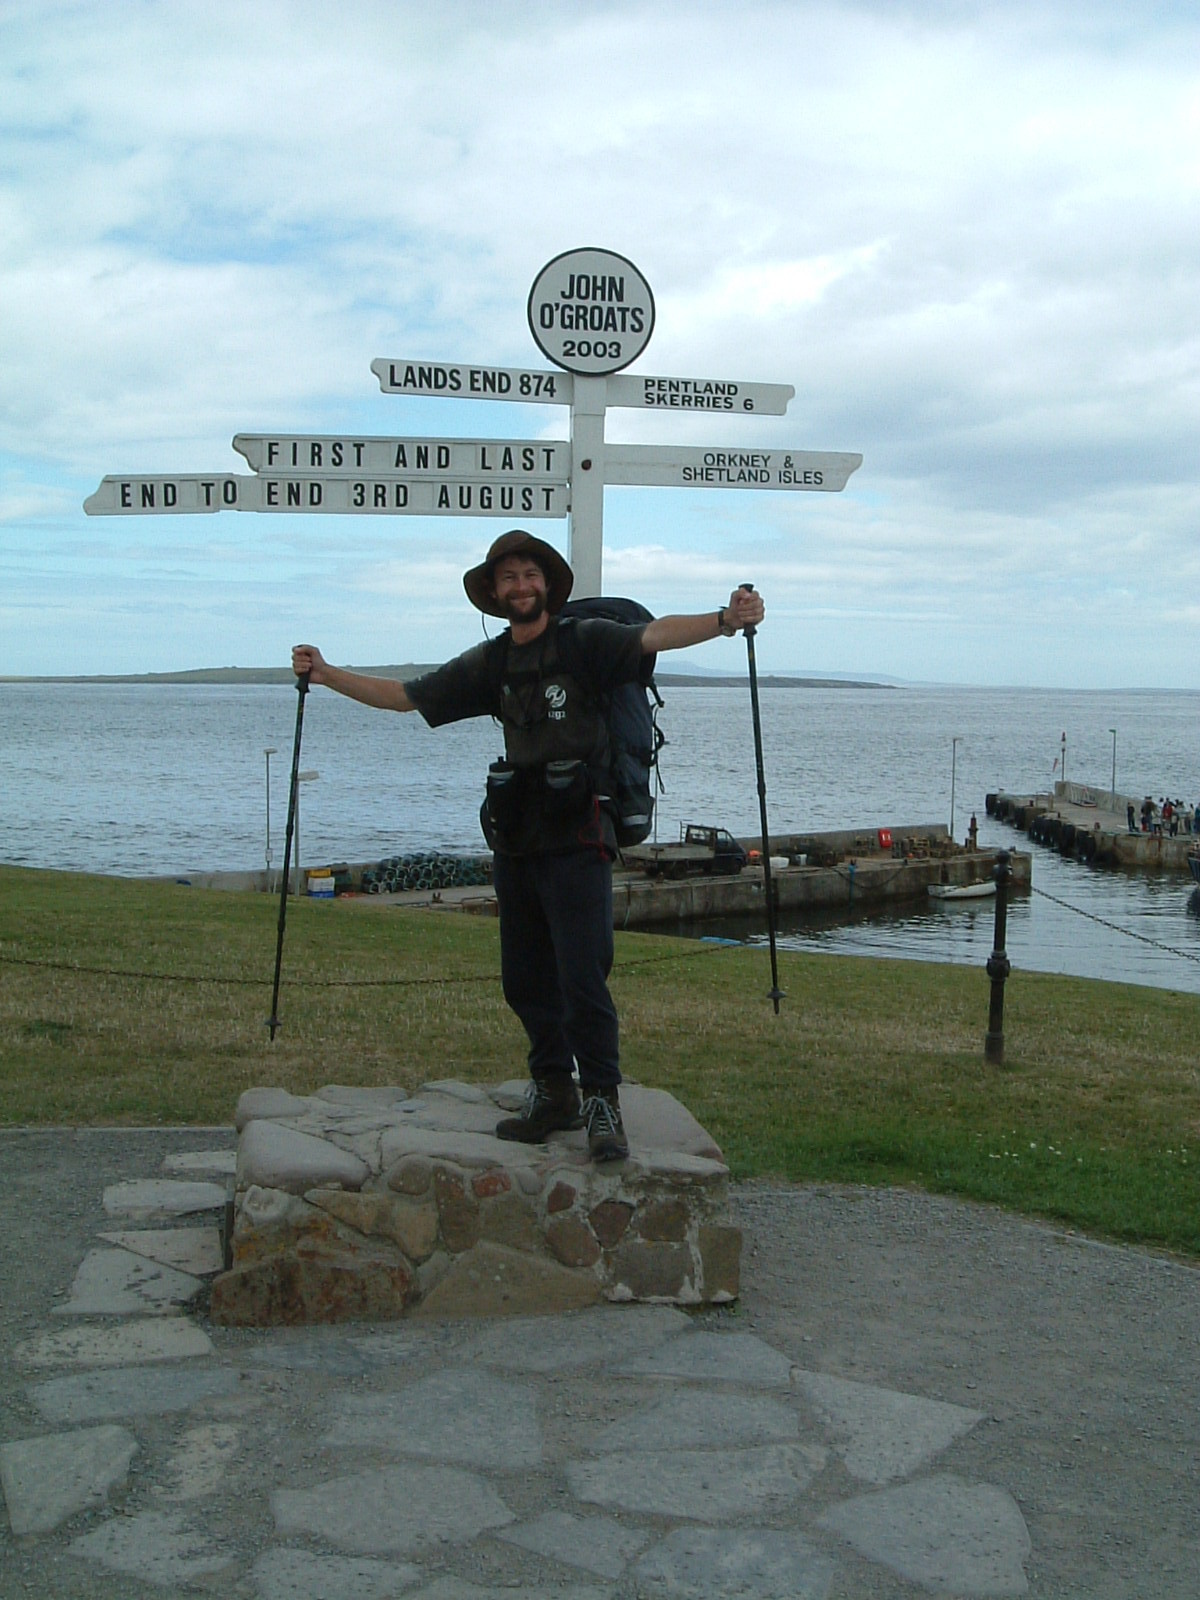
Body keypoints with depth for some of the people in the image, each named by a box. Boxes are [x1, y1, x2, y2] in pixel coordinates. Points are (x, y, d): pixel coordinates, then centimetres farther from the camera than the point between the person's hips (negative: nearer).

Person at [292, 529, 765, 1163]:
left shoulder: (584, 641, -3)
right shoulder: (489, 664, 12)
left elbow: (655, 635, -19)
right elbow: (403, 696, 18)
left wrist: (726, 618, -35)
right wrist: (325, 674, 13)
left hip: (577, 839, -6)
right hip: (515, 841, 6)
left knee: (583, 977, -9)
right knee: (525, 979, 11)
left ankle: (603, 1104, 2)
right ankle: (553, 1092, 25)